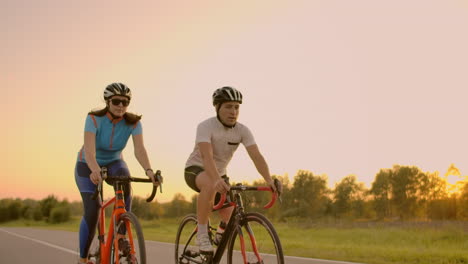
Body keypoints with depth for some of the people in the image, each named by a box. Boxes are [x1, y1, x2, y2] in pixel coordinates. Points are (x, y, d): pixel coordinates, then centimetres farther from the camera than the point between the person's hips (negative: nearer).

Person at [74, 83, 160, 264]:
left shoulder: (133, 122, -20)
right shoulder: (94, 118, -27)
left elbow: (139, 149, -32)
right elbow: (89, 149, -40)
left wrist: (148, 170, -51)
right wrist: (95, 170, -59)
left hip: (113, 162, 2)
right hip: (88, 166, -2)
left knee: (125, 184, -34)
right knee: (92, 211, -16)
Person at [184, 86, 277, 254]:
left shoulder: (242, 131, -12)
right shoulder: (206, 127, -24)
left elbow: (256, 156, -23)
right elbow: (207, 156, -39)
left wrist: (269, 180, -39)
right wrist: (217, 180, -56)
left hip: (220, 174, 5)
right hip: (196, 170, -5)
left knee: (232, 220, -6)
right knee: (210, 185, -40)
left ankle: (220, 234, 32)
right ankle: (202, 233, -24)